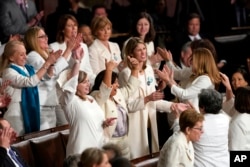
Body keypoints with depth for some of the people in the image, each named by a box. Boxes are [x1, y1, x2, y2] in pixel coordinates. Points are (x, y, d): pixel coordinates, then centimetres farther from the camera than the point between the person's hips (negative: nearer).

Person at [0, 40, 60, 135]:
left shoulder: (28, 68, 7)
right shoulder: (9, 72, -15)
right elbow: (30, 82, -27)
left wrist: (50, 63, -4)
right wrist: (47, 64, -29)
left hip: (30, 112, 8)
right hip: (16, 114, -8)